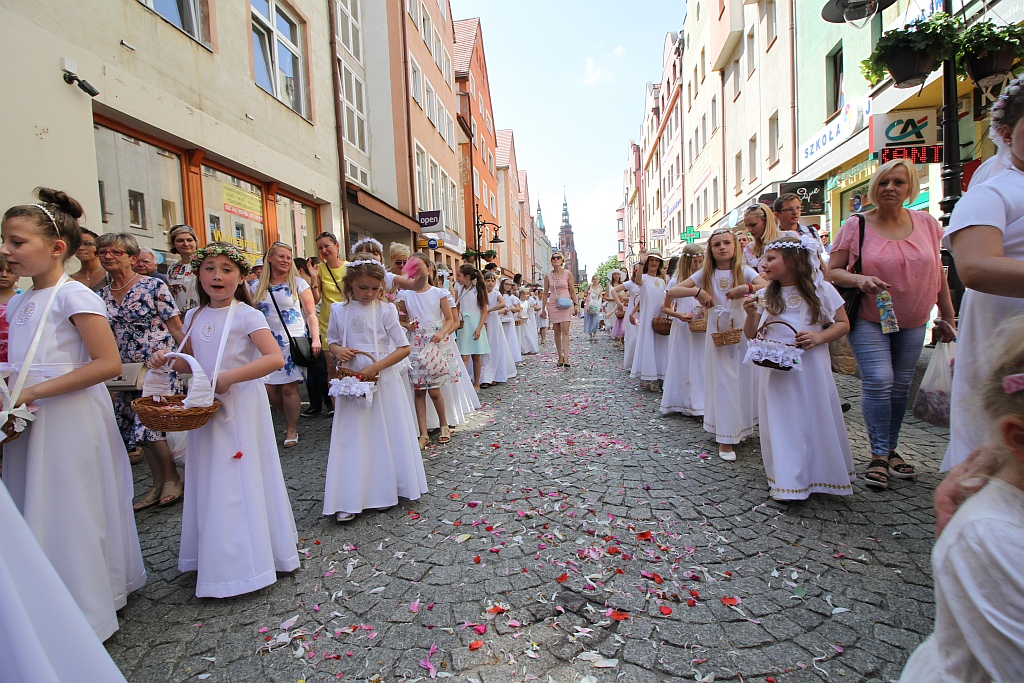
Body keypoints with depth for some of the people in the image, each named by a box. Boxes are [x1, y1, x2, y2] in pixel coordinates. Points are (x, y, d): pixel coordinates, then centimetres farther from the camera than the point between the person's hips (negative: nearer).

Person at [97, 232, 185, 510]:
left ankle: (172, 477, 13)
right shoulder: (102, 296, 9)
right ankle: (158, 483, 22)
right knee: (137, 426, 9)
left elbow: (176, 327, -8)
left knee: (154, 423, -8)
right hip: (127, 372, 6)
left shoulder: (153, 286, -7)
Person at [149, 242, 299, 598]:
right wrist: (168, 361, 0)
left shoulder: (247, 316, -11)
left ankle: (247, 559, 17)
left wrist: (227, 377, -27)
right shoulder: (194, 317, 9)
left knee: (240, 482, 1)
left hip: (241, 407, -6)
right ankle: (212, 554, 31)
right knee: (209, 482, 14)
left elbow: (276, 358, -24)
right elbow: (190, 362, 21)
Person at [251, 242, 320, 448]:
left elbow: (311, 314, -1)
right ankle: (290, 417, 25)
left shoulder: (298, 283, 2)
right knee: (268, 388, 0)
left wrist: (315, 339, -11)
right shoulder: (257, 287, 10)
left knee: (289, 387, -6)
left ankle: (292, 429, 10)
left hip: (294, 342, -3)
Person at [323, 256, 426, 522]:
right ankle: (349, 499, 14)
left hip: (383, 380, -2)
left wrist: (378, 366, -19)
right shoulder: (339, 310, 1)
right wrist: (338, 350, -8)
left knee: (387, 435, 8)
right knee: (352, 438, 5)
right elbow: (332, 340, 15)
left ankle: (387, 490, 25)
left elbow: (404, 348, -8)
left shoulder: (385, 310, -7)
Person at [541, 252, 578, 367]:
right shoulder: (548, 276, 6)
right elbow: (545, 293, 10)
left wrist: (576, 304, 2)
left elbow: (572, 291, 6)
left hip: (565, 304, -2)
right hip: (553, 305, 2)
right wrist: (543, 308, 9)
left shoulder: (568, 274, 2)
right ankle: (560, 357, 10)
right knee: (557, 332, 4)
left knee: (565, 331, -11)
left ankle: (566, 357, -15)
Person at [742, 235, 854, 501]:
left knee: (815, 421, 8)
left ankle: (819, 476, 28)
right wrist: (751, 314, -13)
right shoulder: (765, 295, 4)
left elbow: (843, 324, 3)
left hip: (811, 369, -1)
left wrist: (820, 336, -15)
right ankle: (787, 481, 15)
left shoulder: (821, 290, -2)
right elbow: (751, 334, 6)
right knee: (782, 424, 4)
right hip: (776, 371, 2)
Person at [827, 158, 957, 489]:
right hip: (868, 321, -4)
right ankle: (879, 455, -1)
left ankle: (890, 450, 24)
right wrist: (859, 279, -27)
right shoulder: (856, 225, -6)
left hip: (912, 324, 4)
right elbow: (832, 272, -7)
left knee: (901, 385, 8)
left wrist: (947, 318, 11)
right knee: (879, 381, -14)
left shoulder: (927, 224, 4)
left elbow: (938, 275, 10)